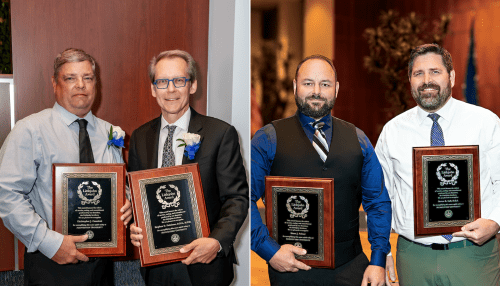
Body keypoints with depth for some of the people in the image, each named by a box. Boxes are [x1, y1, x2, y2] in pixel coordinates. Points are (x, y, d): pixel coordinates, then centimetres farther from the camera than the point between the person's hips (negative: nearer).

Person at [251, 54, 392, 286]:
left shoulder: (358, 140, 8)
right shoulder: (268, 139, -1)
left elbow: (378, 202, 8)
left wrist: (378, 261, 1)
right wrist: (269, 250, -13)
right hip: (291, 267, -2)